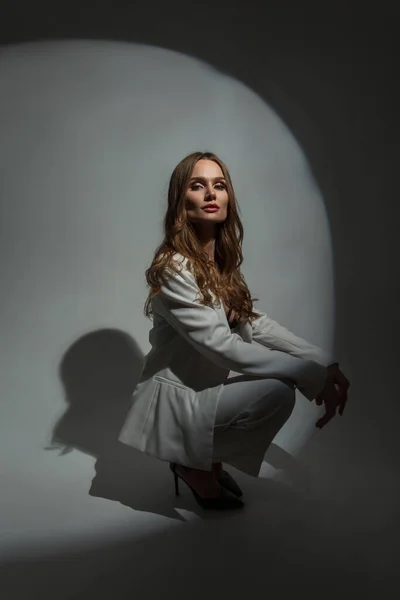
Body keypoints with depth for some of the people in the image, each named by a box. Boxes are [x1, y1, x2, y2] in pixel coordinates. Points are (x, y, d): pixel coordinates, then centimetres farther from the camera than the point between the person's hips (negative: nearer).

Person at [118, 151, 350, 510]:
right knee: (277, 392, -25)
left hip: (207, 382, 9)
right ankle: (195, 465, 0)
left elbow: (256, 323, 0)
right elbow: (222, 346, -27)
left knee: (295, 372, 0)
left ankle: (213, 459, 12)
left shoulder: (221, 263, 5)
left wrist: (325, 363, -10)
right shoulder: (174, 268, -22)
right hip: (177, 398, -9)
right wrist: (312, 375, -26)